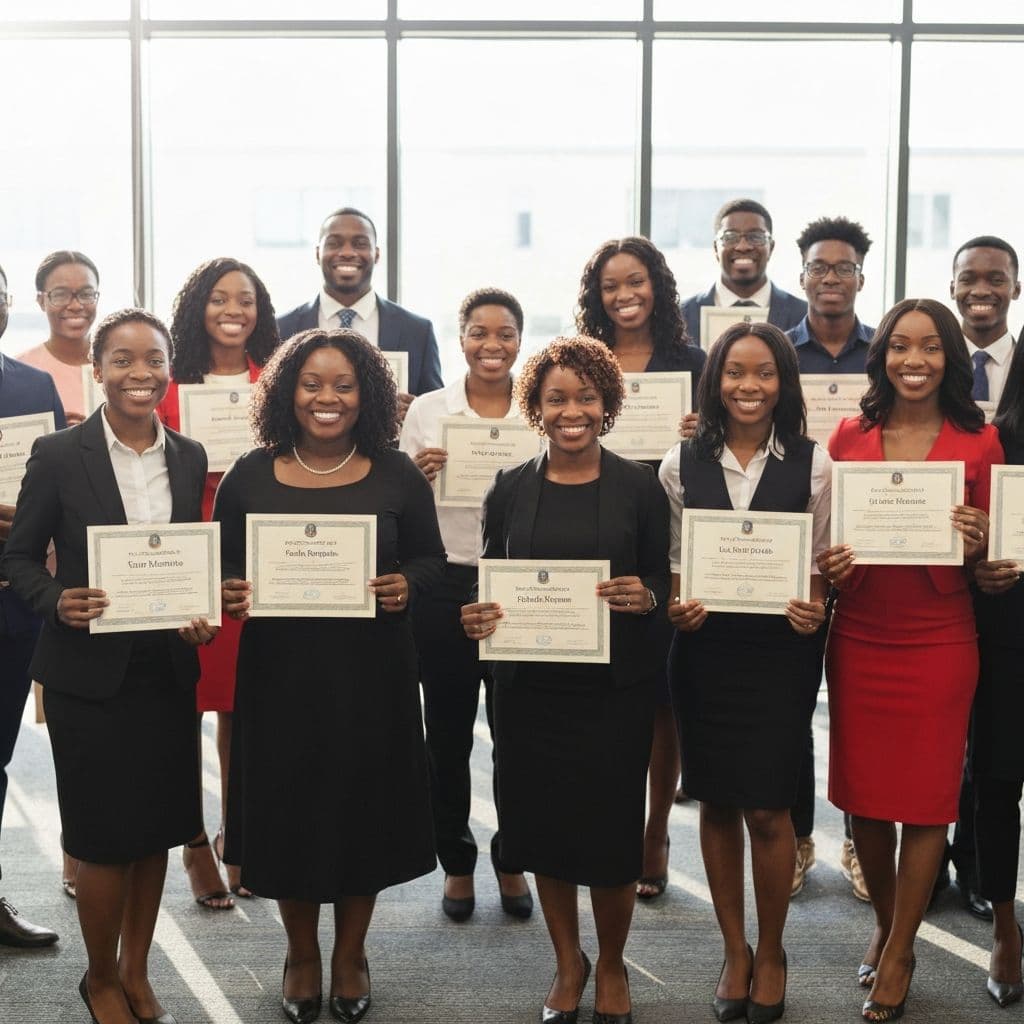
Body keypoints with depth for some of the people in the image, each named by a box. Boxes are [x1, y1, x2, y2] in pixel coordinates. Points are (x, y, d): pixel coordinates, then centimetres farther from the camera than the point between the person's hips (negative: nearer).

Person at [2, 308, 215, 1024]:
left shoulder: (190, 458, 4)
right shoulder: (59, 455, -6)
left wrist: (202, 618, -6)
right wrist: (58, 603, -19)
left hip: (169, 670, 4)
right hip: (90, 674, -4)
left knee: (158, 830, 12)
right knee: (105, 839, 3)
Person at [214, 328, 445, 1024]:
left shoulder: (396, 475, 0)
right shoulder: (249, 476, 1)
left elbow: (432, 558, 6)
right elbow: (223, 568, 6)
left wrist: (406, 585, -15)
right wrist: (232, 595, -16)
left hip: (372, 672, 0)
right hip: (280, 671, 0)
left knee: (364, 805, 9)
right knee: (288, 809, 8)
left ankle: (351, 955, 31)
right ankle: (302, 955, 31)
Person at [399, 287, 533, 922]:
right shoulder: (427, 411, 3)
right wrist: (418, 473, -15)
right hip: (445, 588, 0)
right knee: (448, 733, 8)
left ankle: (513, 860, 25)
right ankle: (457, 863, 25)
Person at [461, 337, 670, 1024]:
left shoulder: (639, 486, -1)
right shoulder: (510, 489, 3)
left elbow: (663, 582, 1)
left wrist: (644, 597, -20)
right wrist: (478, 618, -12)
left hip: (617, 686, -2)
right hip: (531, 684, 2)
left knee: (610, 831, 3)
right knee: (542, 825, 10)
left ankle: (612, 966, 29)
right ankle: (568, 961, 34)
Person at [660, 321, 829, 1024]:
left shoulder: (812, 464, -2)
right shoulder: (684, 464, 2)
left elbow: (821, 563, 4)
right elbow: (671, 562, 7)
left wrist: (814, 612, -14)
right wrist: (676, 610, -11)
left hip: (781, 651, -2)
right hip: (705, 648, 2)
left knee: (767, 809, 0)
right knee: (717, 804, 9)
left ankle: (770, 953, 23)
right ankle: (735, 951, 27)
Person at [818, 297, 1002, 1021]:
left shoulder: (979, 441, 0)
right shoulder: (850, 436, 4)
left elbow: (991, 550, 4)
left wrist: (978, 545, -18)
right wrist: (828, 564, -11)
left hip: (939, 642, -2)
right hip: (859, 638, 2)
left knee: (927, 798, 4)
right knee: (863, 793, 10)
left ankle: (899, 951, 21)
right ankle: (885, 924, 33)